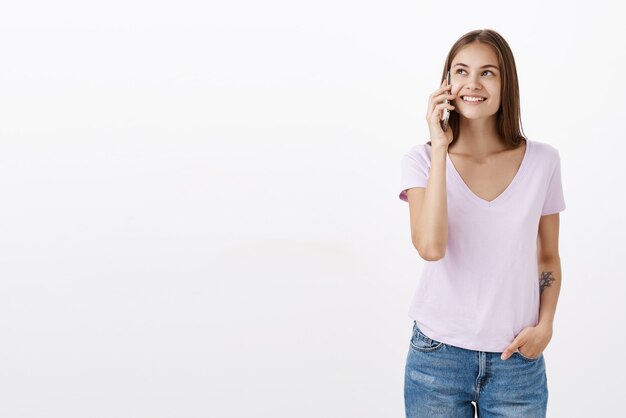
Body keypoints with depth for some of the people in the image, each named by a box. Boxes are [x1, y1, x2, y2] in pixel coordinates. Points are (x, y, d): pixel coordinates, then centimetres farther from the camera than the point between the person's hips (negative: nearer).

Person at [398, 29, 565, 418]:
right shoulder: (422, 159, -6)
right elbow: (431, 247, -22)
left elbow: (548, 257, 9)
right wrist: (440, 149, -18)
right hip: (437, 356, -1)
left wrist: (545, 325, -5)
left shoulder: (542, 160, -1)